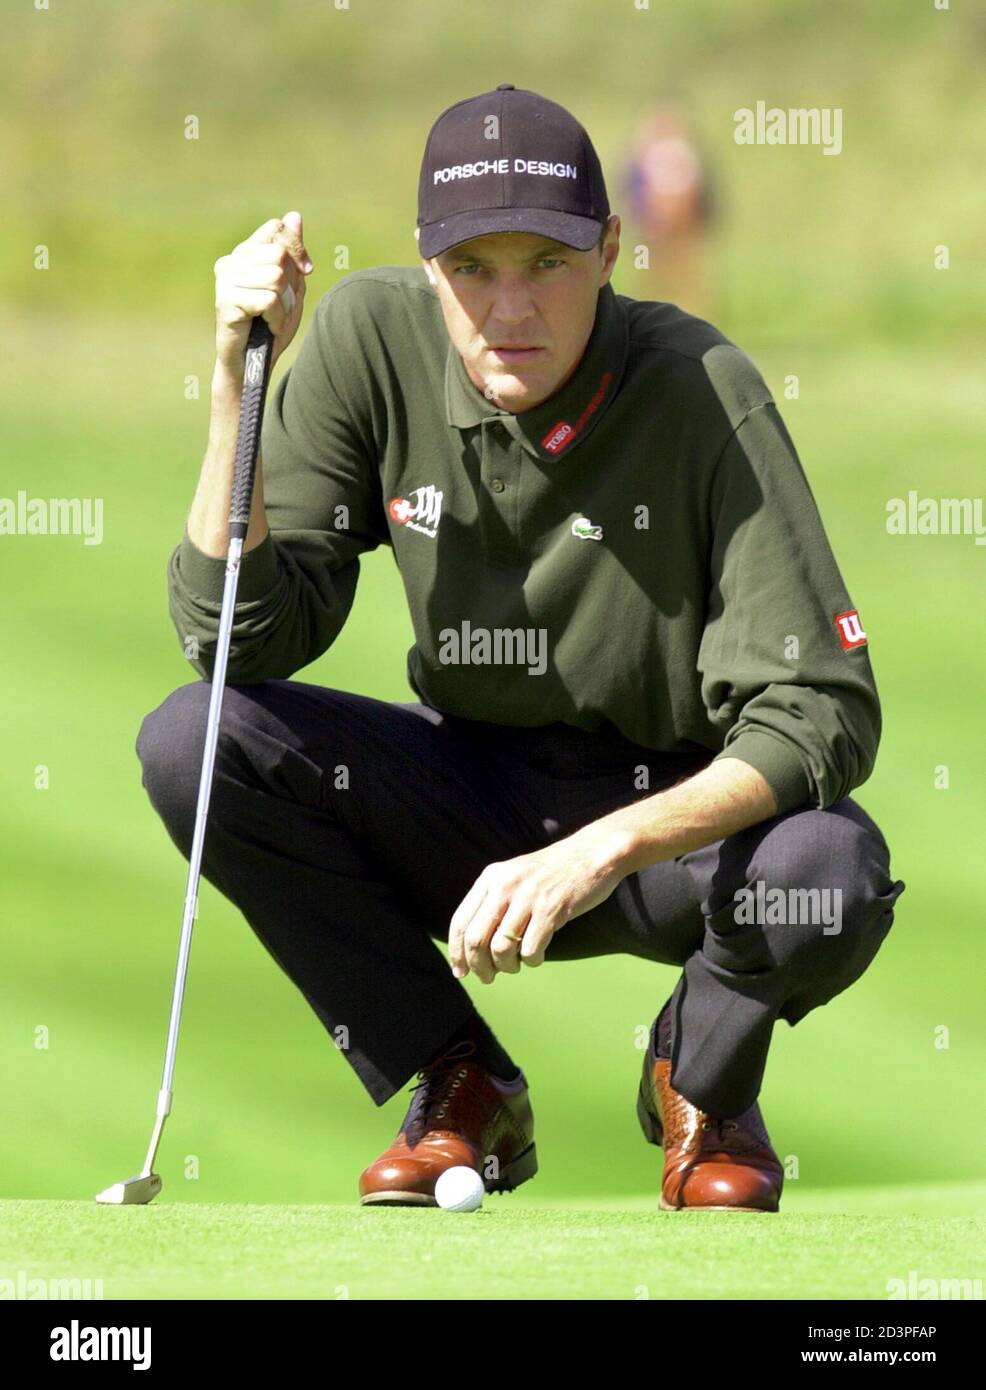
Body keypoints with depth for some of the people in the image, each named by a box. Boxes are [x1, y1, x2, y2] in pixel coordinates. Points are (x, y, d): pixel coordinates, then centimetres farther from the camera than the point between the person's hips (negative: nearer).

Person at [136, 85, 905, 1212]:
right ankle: (459, 1092, -2)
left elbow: (822, 714, -27)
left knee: (834, 872, -36)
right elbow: (238, 638, -15)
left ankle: (701, 1082, 3)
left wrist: (602, 850, -40)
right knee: (191, 742, -22)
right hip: (468, 801, 3)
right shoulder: (375, 337, -13)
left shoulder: (700, 391, -22)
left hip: (678, 813, -3)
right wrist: (236, 378, -27)